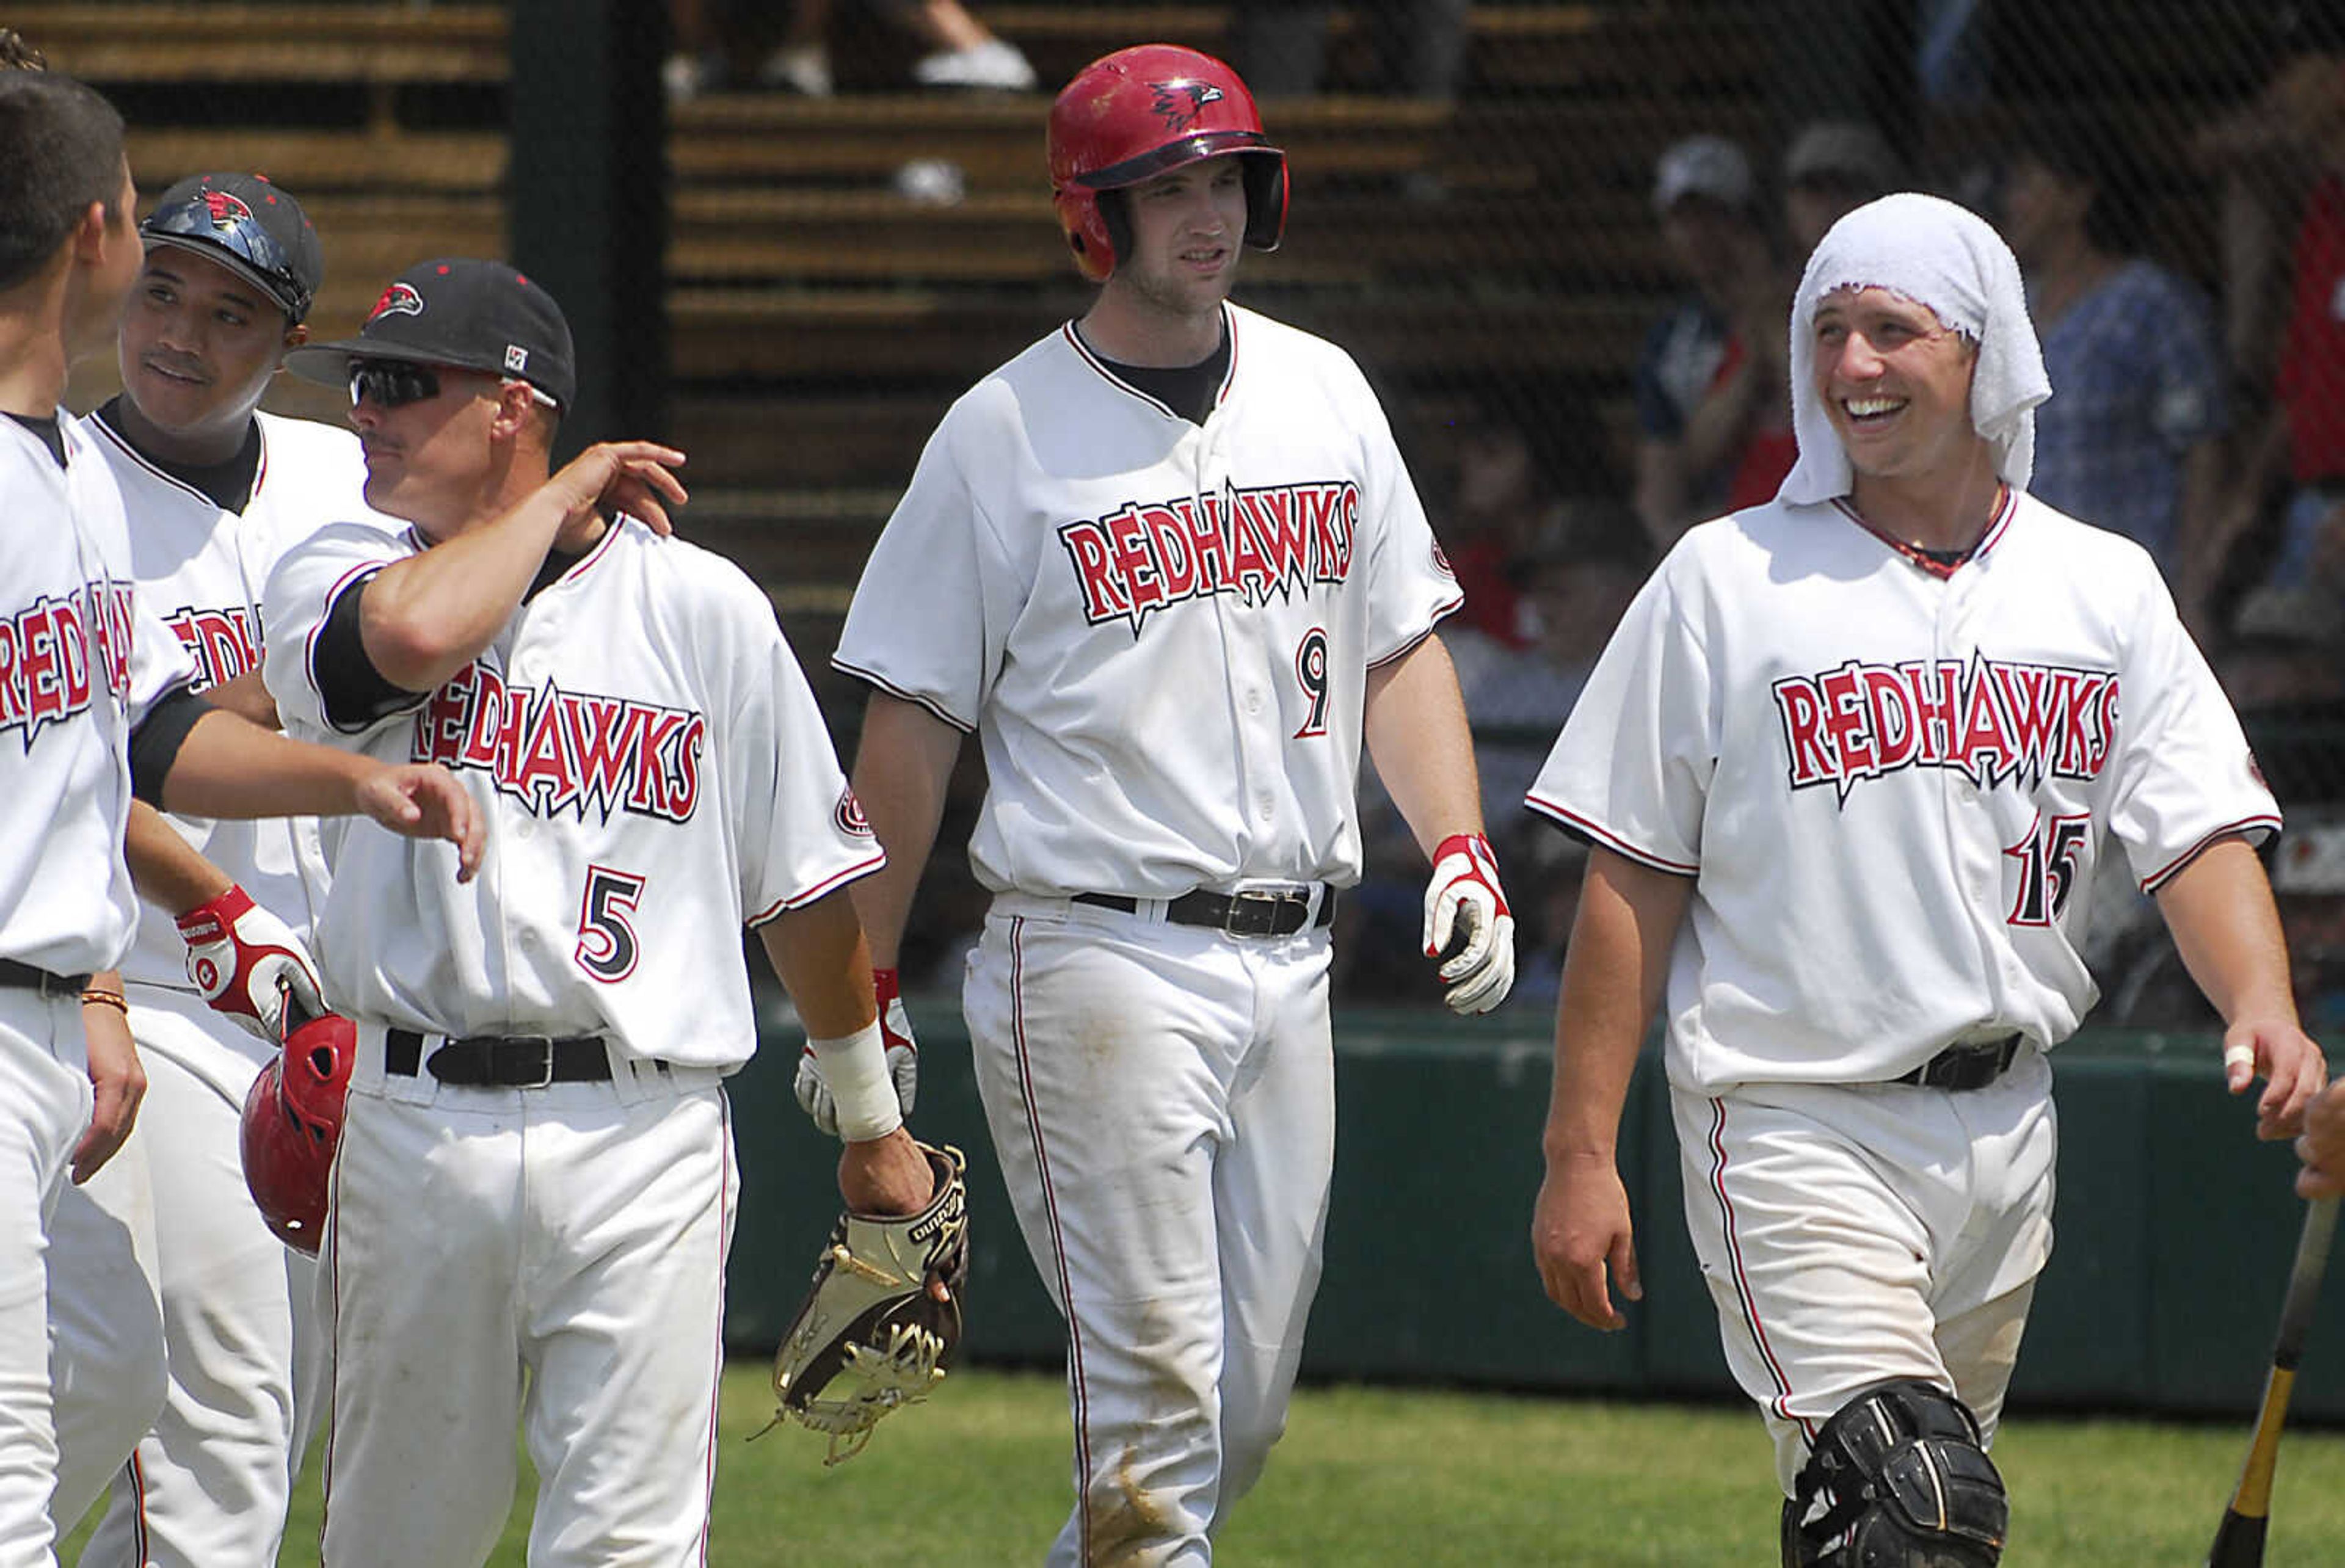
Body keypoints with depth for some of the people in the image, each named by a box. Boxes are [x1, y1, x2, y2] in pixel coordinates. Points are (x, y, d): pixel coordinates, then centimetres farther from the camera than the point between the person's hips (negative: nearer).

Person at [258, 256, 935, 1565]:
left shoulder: (702, 607, 6)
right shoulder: (337, 574, 6)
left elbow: (809, 882, 13)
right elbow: (416, 634, -20)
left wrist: (873, 1124, 18)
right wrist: (560, 498, -3)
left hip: (644, 1144, -1)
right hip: (414, 1128, 2)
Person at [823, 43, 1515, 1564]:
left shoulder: (1324, 394, 11)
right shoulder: (1006, 435, -4)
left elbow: (1400, 643, 16)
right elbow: (912, 723, -1)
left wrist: (1460, 849, 0)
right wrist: (861, 997, -2)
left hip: (1286, 964, 6)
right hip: (1100, 964, -5)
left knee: (1247, 1408, 8)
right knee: (1157, 1390, -10)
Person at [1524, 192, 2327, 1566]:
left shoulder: (2108, 588, 8)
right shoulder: (1727, 580, -1)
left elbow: (2201, 833, 1)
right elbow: (1632, 884, -1)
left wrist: (2263, 1011, -21)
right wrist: (1581, 1158, -6)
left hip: (2006, 1130, 4)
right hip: (1799, 1129, -4)